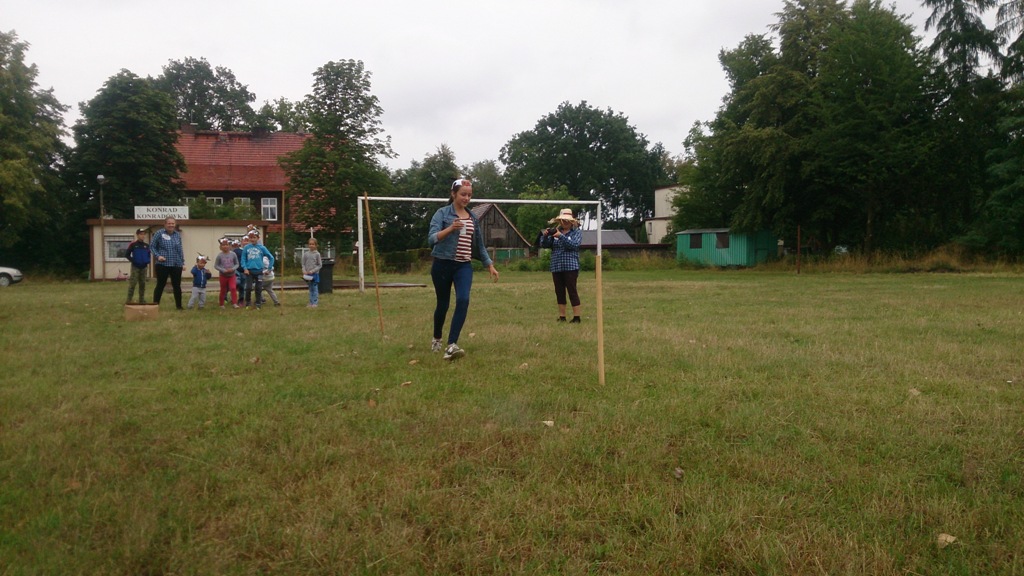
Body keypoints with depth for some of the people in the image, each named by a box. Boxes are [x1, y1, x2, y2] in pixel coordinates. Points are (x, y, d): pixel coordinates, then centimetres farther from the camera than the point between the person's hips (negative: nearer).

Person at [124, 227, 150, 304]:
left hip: (144, 267, 5)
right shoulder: (133, 245, -6)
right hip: (135, 267, -5)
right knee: (132, 283, -8)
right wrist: (133, 261, -13)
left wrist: (148, 262, 4)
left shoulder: (146, 246, 8)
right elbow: (127, 255, -3)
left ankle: (142, 300, 17)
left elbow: (148, 255, 19)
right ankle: (129, 300, -6)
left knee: (142, 284, 9)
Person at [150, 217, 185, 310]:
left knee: (177, 286, 8)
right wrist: (158, 256, -14)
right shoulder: (159, 233, -3)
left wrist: (183, 263, 13)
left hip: (176, 265, 3)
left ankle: (179, 305, 17)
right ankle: (155, 304, 9)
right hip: (163, 264, -3)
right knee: (160, 285, 2)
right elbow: (152, 246, 0)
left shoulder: (178, 235, 8)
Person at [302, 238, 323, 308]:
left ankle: (315, 302, 2)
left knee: (315, 288, -2)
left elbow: (320, 265, -4)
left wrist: (313, 271, -14)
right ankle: (311, 302, 15)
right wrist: (304, 270, -10)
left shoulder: (317, 254, -4)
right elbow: (303, 264, 8)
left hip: (315, 274, -3)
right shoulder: (306, 254, 4)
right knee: (310, 289, 10)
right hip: (307, 274, 3)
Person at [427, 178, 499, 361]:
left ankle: (451, 345, -20)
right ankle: (436, 339, 34)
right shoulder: (442, 213, -5)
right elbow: (431, 238, -17)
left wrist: (490, 265, 16)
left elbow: (480, 244, 19)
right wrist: (450, 228, -31)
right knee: (443, 304, 8)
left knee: (463, 300, -19)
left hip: (464, 266, 3)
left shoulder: (473, 217, 11)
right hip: (443, 264, -3)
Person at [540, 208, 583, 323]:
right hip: (556, 267, 4)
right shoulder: (555, 231, 12)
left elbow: (574, 245, -15)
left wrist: (561, 236, -24)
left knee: (572, 291, -6)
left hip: (570, 266, -4)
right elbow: (544, 245, 6)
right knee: (559, 292, 7)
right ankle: (561, 317, 14)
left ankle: (576, 317, -2)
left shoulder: (577, 232, 2)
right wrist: (545, 235, -14)